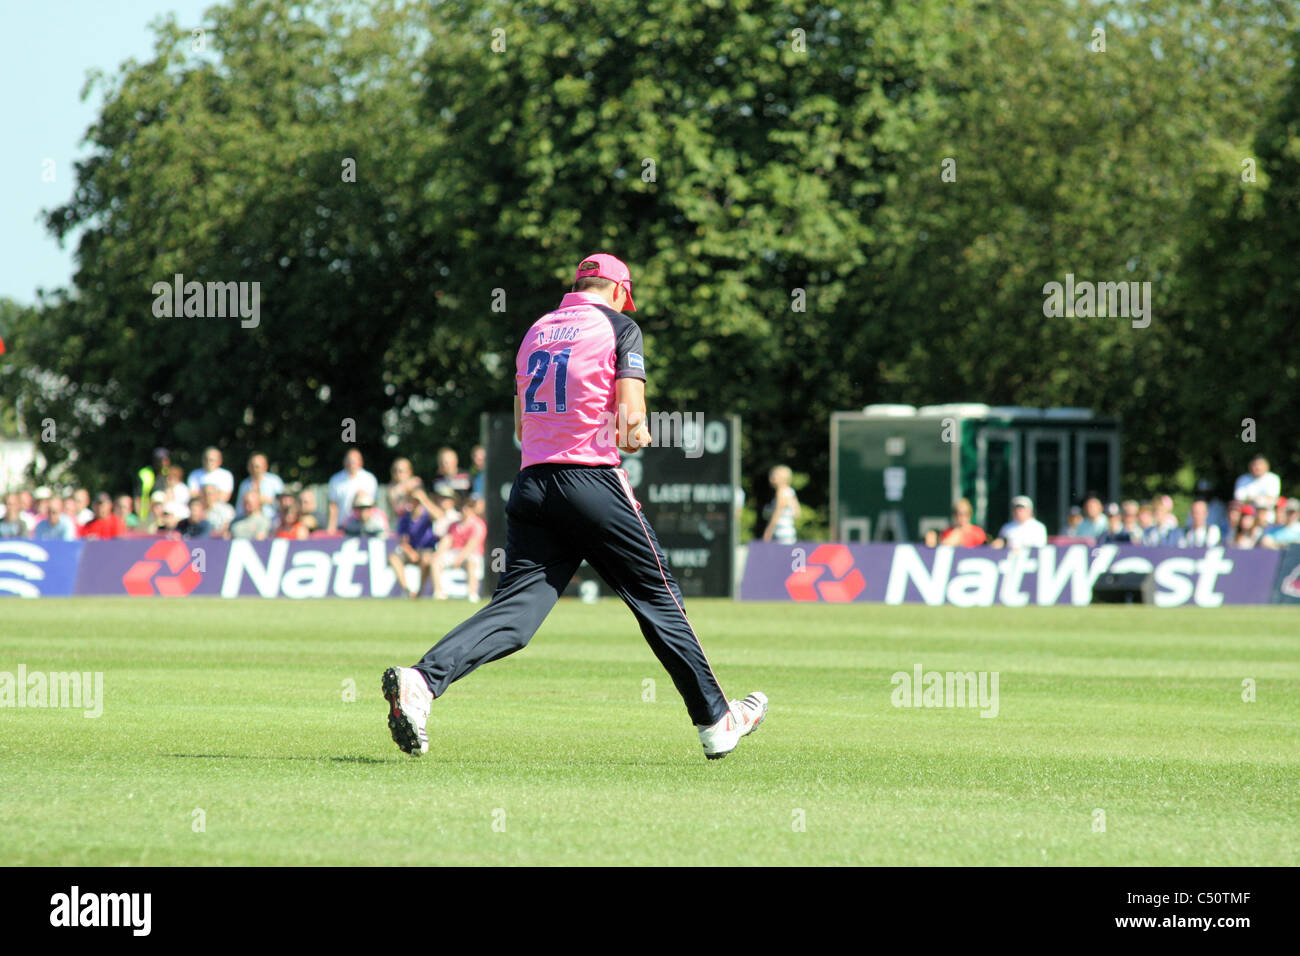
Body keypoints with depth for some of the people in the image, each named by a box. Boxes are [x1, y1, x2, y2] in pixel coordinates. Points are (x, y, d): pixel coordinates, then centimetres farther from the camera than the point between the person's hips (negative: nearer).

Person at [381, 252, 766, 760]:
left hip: (530, 484, 5)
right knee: (657, 598, 8)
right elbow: (631, 420, -10)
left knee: (515, 608, -4)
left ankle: (421, 680, -26)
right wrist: (636, 433, 13)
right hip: (593, 483, -5)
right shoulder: (618, 326, 1)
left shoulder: (535, 331, 19)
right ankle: (715, 721, 15)